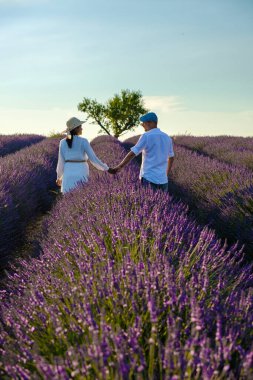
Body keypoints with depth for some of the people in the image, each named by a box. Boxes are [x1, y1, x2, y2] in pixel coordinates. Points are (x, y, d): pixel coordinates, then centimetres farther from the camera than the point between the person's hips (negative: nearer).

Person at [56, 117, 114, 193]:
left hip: (69, 174, 3)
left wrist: (59, 177, 16)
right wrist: (107, 169, -4)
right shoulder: (83, 141, -10)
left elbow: (61, 162, 2)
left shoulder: (63, 142, 0)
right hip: (81, 175, -3)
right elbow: (93, 159, -12)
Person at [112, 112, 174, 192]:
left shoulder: (146, 136, -7)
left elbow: (132, 154, -11)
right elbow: (171, 157, 23)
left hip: (149, 178, -6)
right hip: (163, 179, 6)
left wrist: (119, 166, -3)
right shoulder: (167, 138, 12)